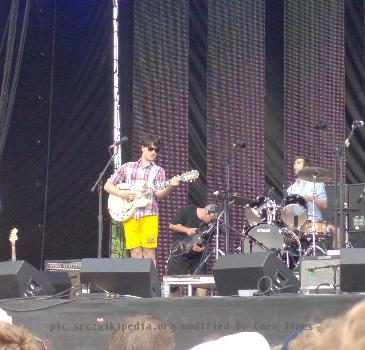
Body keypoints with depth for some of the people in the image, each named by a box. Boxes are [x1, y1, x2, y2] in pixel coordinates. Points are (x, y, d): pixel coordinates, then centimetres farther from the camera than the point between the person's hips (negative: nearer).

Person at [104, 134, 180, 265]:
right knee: (136, 254, -3)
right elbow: (107, 185, 14)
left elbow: (159, 194, -2)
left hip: (149, 215, -1)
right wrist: (121, 193, -4)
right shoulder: (128, 167, 15)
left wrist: (171, 186, -21)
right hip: (129, 215, 1)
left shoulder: (158, 171, 12)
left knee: (149, 253, -7)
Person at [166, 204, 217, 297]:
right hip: (179, 251, -3)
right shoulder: (187, 211, -12)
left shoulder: (209, 224, -4)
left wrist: (201, 248, -23)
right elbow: (172, 225, -8)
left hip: (197, 254, 3)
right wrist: (187, 230, -20)